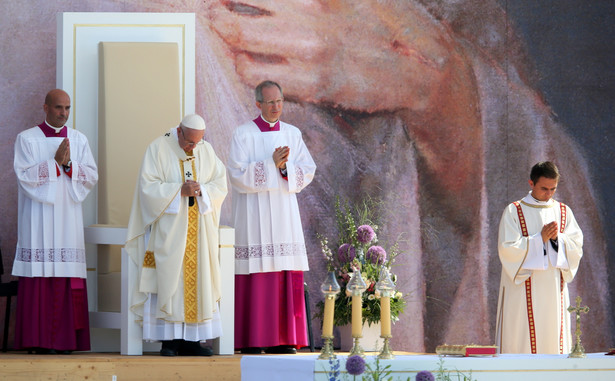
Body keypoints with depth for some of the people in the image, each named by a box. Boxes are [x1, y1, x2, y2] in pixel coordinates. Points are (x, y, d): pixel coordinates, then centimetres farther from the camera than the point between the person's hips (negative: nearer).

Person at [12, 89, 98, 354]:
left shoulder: (79, 140, 12)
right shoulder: (27, 139, 2)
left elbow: (92, 176, 5)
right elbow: (25, 175, -9)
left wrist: (69, 165, -11)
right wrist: (55, 162, -14)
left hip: (68, 217, 3)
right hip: (38, 218, -3)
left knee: (68, 279, -2)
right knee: (40, 277, -6)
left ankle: (64, 339, 1)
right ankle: (39, 340, -3)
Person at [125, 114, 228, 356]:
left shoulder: (206, 150, 8)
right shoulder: (158, 149, -4)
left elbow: (220, 184, 6)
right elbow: (148, 187, -10)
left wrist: (202, 190, -14)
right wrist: (179, 190, -20)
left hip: (199, 231, 4)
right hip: (168, 230, -4)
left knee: (199, 281, 1)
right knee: (169, 280, -6)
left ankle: (191, 340, 5)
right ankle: (169, 339, -3)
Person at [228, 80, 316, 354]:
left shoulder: (292, 134, 11)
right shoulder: (243, 134, -1)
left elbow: (307, 171, 5)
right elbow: (239, 174, -11)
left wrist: (285, 168, -13)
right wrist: (272, 164, -17)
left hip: (284, 213, 4)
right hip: (253, 213, -4)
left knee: (286, 275, 0)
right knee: (255, 276, -8)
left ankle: (282, 339, 4)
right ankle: (251, 339, -4)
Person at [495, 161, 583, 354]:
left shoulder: (563, 212, 12)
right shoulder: (514, 212, 0)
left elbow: (576, 247, 5)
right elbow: (507, 248, -9)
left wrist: (557, 238, -14)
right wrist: (540, 238, -15)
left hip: (553, 292, 3)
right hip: (524, 293, -3)